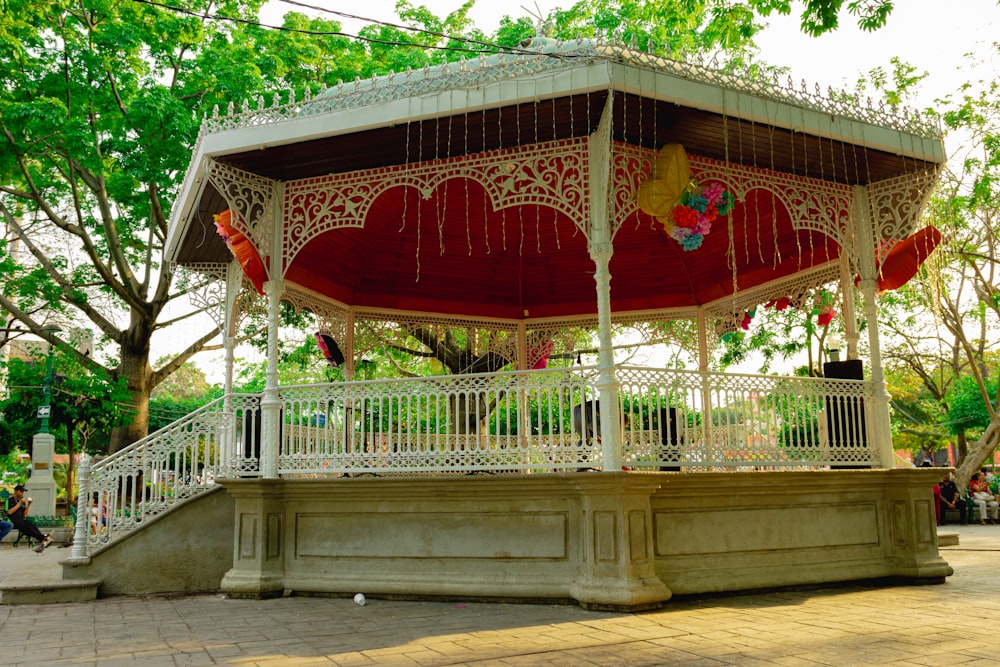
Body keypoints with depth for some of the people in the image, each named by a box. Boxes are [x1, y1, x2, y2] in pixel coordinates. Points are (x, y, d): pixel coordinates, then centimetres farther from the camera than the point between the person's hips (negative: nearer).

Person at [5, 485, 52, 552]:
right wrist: (19, 503, -11)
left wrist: (29, 504, 5)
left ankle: (42, 541, -49)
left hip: (21, 520, 5)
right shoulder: (9, 500, 4)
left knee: (32, 525, -29)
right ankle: (44, 538, -46)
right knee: (25, 526, -35)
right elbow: (9, 512, -11)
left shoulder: (22, 501, 19)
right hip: (12, 521, -5)